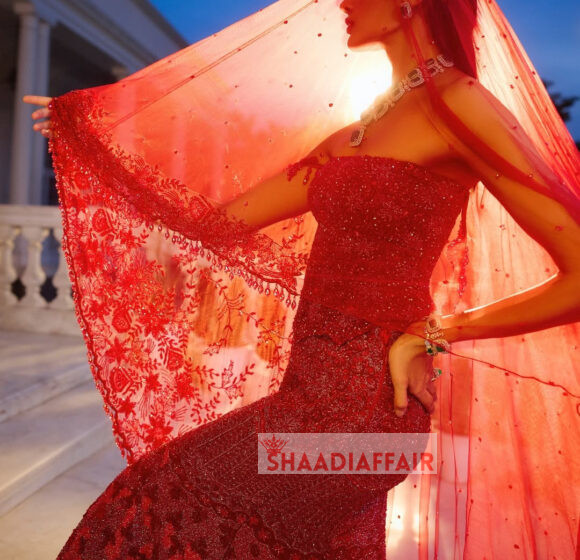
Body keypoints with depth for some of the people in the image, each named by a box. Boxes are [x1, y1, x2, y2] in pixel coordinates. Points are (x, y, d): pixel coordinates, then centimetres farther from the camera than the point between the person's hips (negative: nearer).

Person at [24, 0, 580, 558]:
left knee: (155, 506, 4)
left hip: (359, 401, -7)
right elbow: (220, 220, 10)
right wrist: (85, 132, 16)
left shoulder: (457, 103, -10)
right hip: (319, 385, 7)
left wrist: (430, 334, -12)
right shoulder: (346, 140, 12)